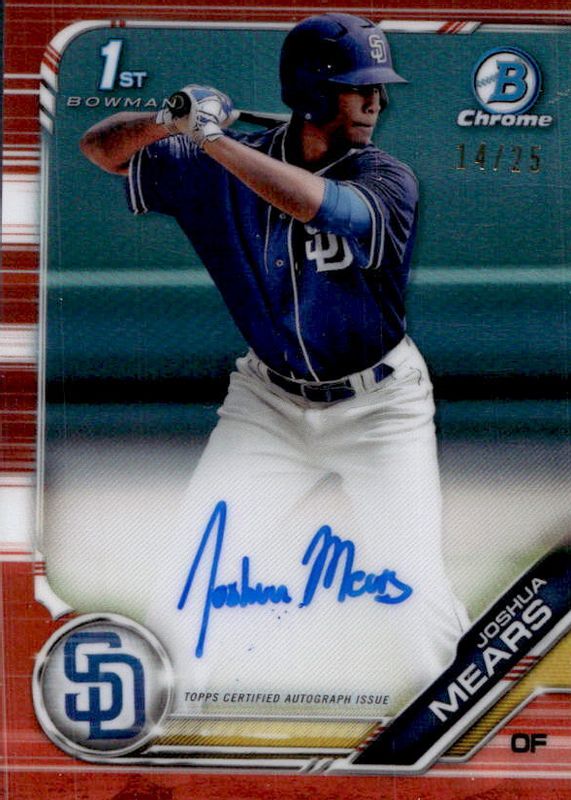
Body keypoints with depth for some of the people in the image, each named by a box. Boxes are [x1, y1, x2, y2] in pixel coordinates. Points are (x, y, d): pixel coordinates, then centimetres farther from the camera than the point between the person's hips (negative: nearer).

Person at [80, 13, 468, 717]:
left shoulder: (389, 180, -15)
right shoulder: (229, 162, -7)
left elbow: (318, 204, -37)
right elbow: (100, 147, -6)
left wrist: (213, 138, -33)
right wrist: (171, 120, -26)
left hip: (378, 408, -2)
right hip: (267, 402, 2)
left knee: (416, 598, -7)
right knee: (187, 581, -2)